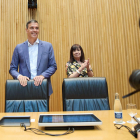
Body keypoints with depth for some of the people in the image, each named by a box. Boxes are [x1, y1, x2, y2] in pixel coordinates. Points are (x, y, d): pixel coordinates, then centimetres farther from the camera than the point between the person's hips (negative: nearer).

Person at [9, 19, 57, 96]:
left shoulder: (48, 46, 5)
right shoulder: (19, 48, 6)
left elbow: (53, 66, 4)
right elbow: (12, 68, 8)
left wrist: (42, 76, -12)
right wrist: (19, 76, -12)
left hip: (43, 88, 0)